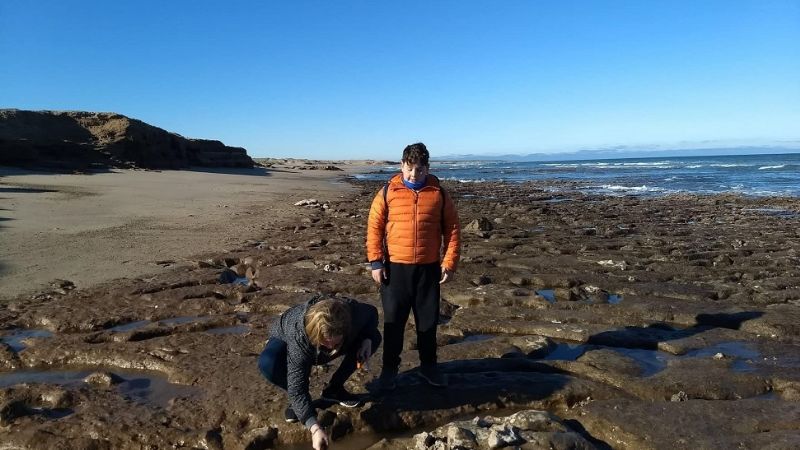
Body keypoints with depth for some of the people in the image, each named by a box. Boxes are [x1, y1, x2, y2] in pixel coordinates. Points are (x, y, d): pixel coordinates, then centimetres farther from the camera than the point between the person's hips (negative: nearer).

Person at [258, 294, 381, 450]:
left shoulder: (353, 312, -36)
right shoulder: (298, 338, -45)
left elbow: (372, 313, -10)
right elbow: (297, 387, -41)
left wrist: (367, 340, -28)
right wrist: (314, 428, -49)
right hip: (286, 339, -4)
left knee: (374, 337, -15)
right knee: (268, 364, -39)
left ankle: (334, 389, 0)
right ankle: (296, 402, -7)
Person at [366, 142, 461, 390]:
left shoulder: (439, 194, 1)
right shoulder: (387, 192, -2)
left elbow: (452, 229, 4)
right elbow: (374, 227, -1)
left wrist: (449, 262, -2)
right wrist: (376, 262, -7)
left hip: (429, 268, 1)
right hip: (395, 268, -1)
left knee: (428, 320, 12)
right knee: (393, 321, 8)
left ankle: (428, 366, 30)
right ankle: (389, 369, 22)